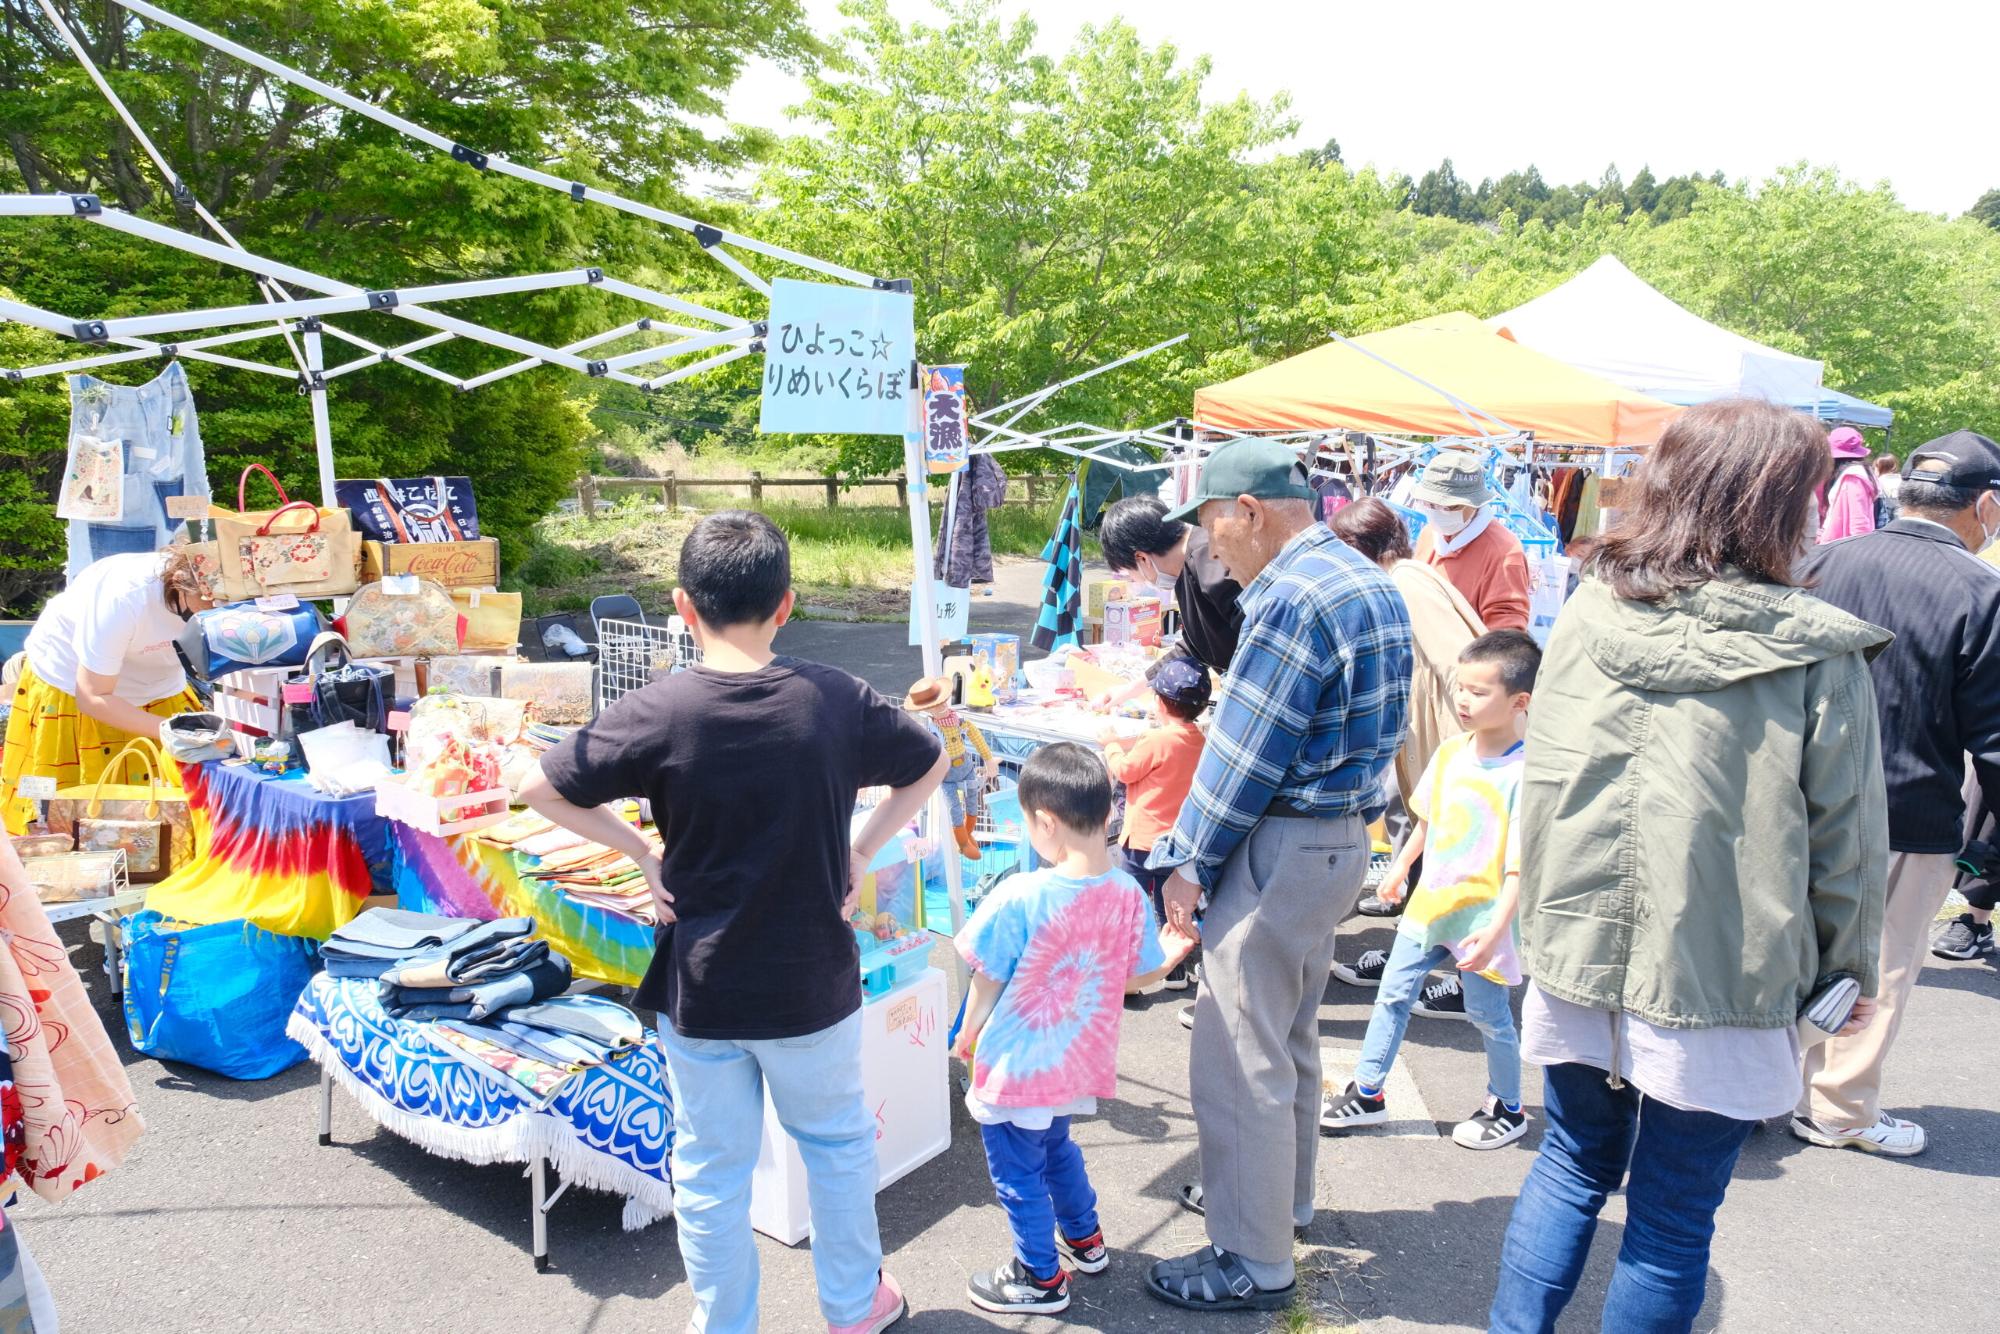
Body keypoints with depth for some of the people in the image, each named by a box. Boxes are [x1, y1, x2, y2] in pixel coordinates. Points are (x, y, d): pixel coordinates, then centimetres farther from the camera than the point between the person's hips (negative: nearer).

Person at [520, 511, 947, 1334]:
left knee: (710, 1172, 17)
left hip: (699, 991, -1)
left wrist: (640, 850, -2)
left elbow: (537, 788, -8)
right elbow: (929, 765, 3)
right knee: (837, 1142, 24)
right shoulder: (833, 700, -11)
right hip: (814, 984, 1)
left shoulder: (657, 714, -16)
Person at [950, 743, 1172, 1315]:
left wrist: (967, 1036, 2)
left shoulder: (1019, 897, -27)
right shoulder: (1129, 895, -13)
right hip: (1077, 1063, 6)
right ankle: (1085, 1240, 47)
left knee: (1018, 1172, 15)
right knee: (1056, 1147, 31)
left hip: (1018, 1067, -6)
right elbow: (1146, 973, -1)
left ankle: (1040, 1278, 30)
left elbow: (988, 982, -16)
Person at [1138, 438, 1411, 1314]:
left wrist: (1188, 863, -10)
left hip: (1281, 848, -11)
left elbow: (1245, 754, -20)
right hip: (1341, 837, 11)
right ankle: (1282, 1193, 41)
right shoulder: (1369, 581, 11)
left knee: (1240, 1057, 0)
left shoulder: (1290, 598, -21)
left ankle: (1252, 1262, 12)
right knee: (1290, 1037, 24)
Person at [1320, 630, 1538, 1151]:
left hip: (1481, 916, -6)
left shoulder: (1524, 774, -20)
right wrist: (1400, 868, 23)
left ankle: (1508, 1109, 31)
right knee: (1392, 995, 11)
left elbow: (1520, 865, -20)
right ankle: (1368, 1093, 24)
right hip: (1429, 903, 7)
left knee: (1488, 1015, 9)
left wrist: (1496, 928, -24)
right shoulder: (1451, 752, 0)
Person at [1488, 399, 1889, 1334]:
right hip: (1721, 977, -3)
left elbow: (1542, 786, 4)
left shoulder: (1587, 616, -3)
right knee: (1672, 1217, 12)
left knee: (1573, 1164, 22)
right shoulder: (1817, 654, -12)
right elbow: (1845, 835, -5)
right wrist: (1847, 969, 10)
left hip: (1578, 952, 4)